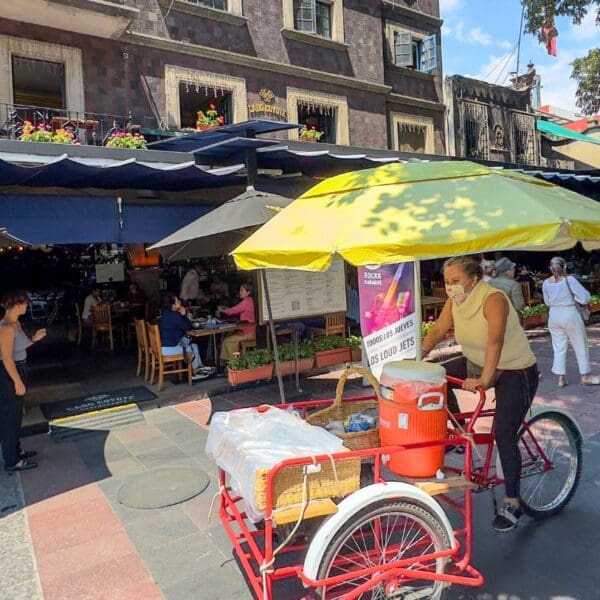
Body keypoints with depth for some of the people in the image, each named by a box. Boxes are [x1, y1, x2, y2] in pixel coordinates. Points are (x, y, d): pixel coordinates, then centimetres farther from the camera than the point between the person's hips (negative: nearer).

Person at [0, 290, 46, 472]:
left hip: (18, 371, 10)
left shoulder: (15, 323, 7)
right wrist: (18, 382, -21)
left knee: (15, 416, 20)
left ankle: (15, 451, 35)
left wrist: (33, 339, 6)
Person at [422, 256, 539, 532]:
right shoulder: (455, 300, -7)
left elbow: (495, 341, -39)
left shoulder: (493, 299, -28)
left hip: (515, 372, -7)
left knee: (503, 435, -10)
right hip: (478, 364, 7)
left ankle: (512, 504, 7)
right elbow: (438, 330, -10)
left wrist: (484, 379, -47)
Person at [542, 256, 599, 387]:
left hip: (554, 316, 4)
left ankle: (561, 378, 12)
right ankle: (586, 377, 23)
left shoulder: (546, 283, -1)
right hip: (570, 315, -4)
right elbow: (585, 298, -12)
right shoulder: (569, 279, -13)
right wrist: (572, 295, 3)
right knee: (580, 346, 12)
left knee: (559, 347, 11)